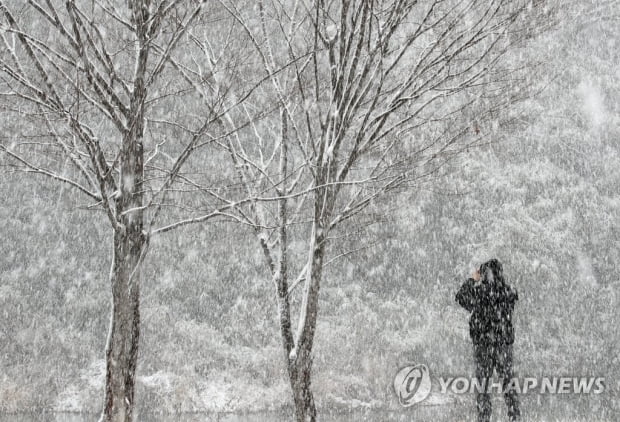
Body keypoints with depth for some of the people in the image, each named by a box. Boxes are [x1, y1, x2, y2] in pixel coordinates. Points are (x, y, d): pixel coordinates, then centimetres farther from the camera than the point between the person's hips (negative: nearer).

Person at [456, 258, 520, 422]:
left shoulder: (478, 290, -11)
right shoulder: (509, 292, -5)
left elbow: (460, 297, 7)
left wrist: (472, 280, 19)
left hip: (482, 342, -2)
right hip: (505, 341, 2)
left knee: (482, 383, 5)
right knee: (507, 380, 13)